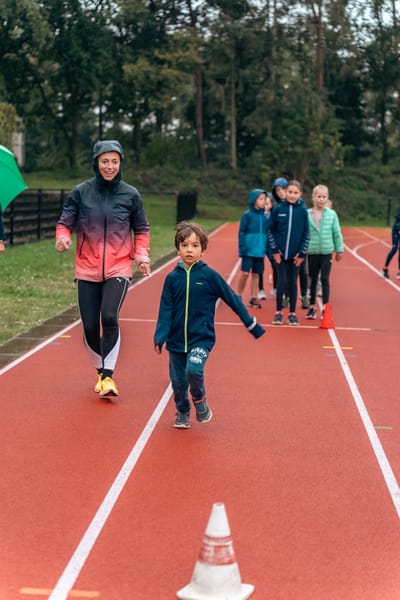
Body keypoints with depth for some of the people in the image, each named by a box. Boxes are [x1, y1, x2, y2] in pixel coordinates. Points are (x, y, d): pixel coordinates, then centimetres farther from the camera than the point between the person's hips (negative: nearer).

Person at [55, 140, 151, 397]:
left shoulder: (131, 194, 1)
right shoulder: (81, 192, -1)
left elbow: (142, 230, 11)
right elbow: (65, 223, 4)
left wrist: (142, 255, -4)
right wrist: (63, 238, -18)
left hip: (119, 269, -1)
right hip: (87, 270, 1)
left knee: (110, 317, -22)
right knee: (90, 327, 3)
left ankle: (109, 375, -11)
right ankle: (100, 370, 28)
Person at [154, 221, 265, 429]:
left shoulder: (209, 275, -5)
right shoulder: (172, 278, 1)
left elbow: (233, 300, 2)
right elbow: (165, 310, 1)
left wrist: (253, 326, 4)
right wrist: (160, 336, -11)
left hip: (201, 338, -3)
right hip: (176, 340, 3)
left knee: (194, 369, -24)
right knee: (178, 380, 7)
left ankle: (199, 400, 6)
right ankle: (182, 412, 33)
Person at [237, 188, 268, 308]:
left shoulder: (264, 216, 8)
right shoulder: (247, 215, -4)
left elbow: (266, 233, 14)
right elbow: (241, 232, -5)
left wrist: (267, 248, 8)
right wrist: (242, 247, -12)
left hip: (260, 250, 4)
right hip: (249, 250, -4)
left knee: (255, 275, 8)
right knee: (245, 273, -5)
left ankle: (253, 298, 14)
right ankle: (239, 296, 11)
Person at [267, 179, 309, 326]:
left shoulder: (302, 210, -1)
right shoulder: (278, 209, -2)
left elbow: (306, 234, 1)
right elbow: (270, 230, 2)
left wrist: (302, 254, -3)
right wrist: (275, 250, -4)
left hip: (295, 255, 1)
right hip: (280, 253, 0)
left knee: (293, 282, 6)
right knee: (282, 282, -1)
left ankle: (292, 313, 15)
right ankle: (279, 312, 12)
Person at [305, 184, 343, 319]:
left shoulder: (332, 214, -2)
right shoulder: (307, 214, -5)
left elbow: (337, 233, 4)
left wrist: (339, 250, 8)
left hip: (327, 251, 0)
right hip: (312, 251, 0)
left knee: (325, 279, 4)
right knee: (313, 279, 10)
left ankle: (325, 307, 11)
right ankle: (312, 307, 19)